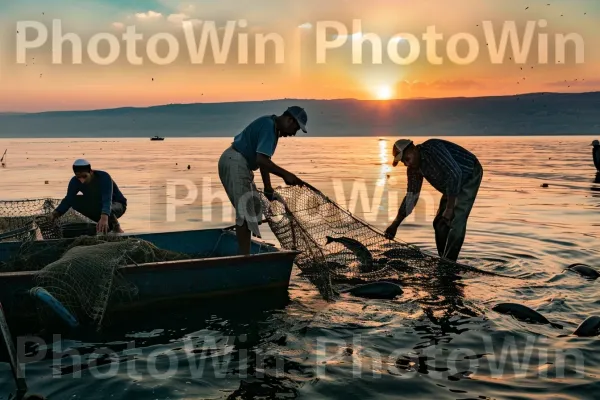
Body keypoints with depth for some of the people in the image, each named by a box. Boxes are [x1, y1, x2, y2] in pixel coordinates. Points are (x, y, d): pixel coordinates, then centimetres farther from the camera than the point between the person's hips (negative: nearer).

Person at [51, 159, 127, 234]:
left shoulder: (104, 177, -32)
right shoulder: (75, 181, -16)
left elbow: (107, 199, -45)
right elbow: (68, 199, -19)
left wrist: (104, 218, -62)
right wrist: (56, 213, -38)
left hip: (117, 204, -6)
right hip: (97, 205, 6)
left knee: (107, 210, -39)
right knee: (74, 201, -17)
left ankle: (116, 225, -4)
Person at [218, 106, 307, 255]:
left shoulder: (270, 126, 14)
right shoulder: (268, 127, -18)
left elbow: (263, 159, 19)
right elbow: (261, 160, -29)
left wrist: (267, 186, 18)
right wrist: (286, 175, -25)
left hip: (235, 163, 11)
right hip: (235, 163, -11)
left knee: (249, 209, 15)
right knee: (246, 211, -12)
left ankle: (244, 254, 22)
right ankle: (244, 256, -10)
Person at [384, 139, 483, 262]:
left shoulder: (433, 149, -30)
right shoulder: (413, 169, -4)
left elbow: (454, 174, -34)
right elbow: (411, 196, 2)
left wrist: (449, 208, -32)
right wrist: (395, 225, -1)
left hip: (470, 176, -9)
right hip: (453, 184, 9)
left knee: (456, 221, -18)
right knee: (440, 223, 7)